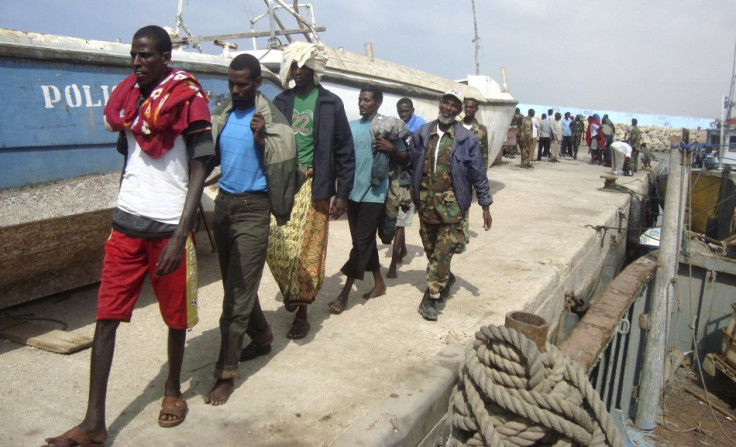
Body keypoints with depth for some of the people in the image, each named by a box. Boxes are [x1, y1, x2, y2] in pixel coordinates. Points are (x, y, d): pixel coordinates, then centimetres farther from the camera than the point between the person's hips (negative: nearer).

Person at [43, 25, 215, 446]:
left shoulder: (188, 99, -6)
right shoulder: (128, 98, 11)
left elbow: (199, 170, -10)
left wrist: (180, 236, -17)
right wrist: (124, 208, 17)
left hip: (170, 226, -4)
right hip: (127, 223, 5)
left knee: (177, 317, 9)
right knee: (106, 317, 0)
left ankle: (173, 391, 32)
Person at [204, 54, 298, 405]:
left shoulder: (271, 119, -6)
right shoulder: (223, 114, 9)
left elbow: (281, 168, -10)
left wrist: (261, 139, -22)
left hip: (252, 208, -6)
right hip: (223, 203, 6)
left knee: (238, 292, -5)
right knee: (235, 284, 16)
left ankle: (226, 374, 1)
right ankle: (262, 335, 38)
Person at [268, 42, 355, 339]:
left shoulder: (330, 103, 1)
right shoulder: (282, 101, 11)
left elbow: (344, 152, 0)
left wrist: (342, 193, -5)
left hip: (313, 185, -3)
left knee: (308, 250, 0)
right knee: (275, 245, -1)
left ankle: (301, 312, 14)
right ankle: (291, 292, 27)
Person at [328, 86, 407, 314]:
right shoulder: (351, 126, 10)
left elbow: (404, 158, 2)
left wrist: (391, 149, -17)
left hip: (373, 193, -5)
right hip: (353, 192, 6)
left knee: (361, 243, -5)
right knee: (365, 241, 14)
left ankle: (345, 293, 0)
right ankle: (379, 283, 29)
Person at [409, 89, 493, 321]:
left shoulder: (467, 139, -3)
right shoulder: (421, 134, 5)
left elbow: (478, 175, 0)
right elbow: (411, 166, 11)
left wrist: (485, 206, 0)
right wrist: (412, 194, 8)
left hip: (451, 204, -3)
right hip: (425, 202, 3)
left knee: (443, 251, -6)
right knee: (430, 249, 14)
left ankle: (431, 298, 3)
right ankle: (446, 279, 40)